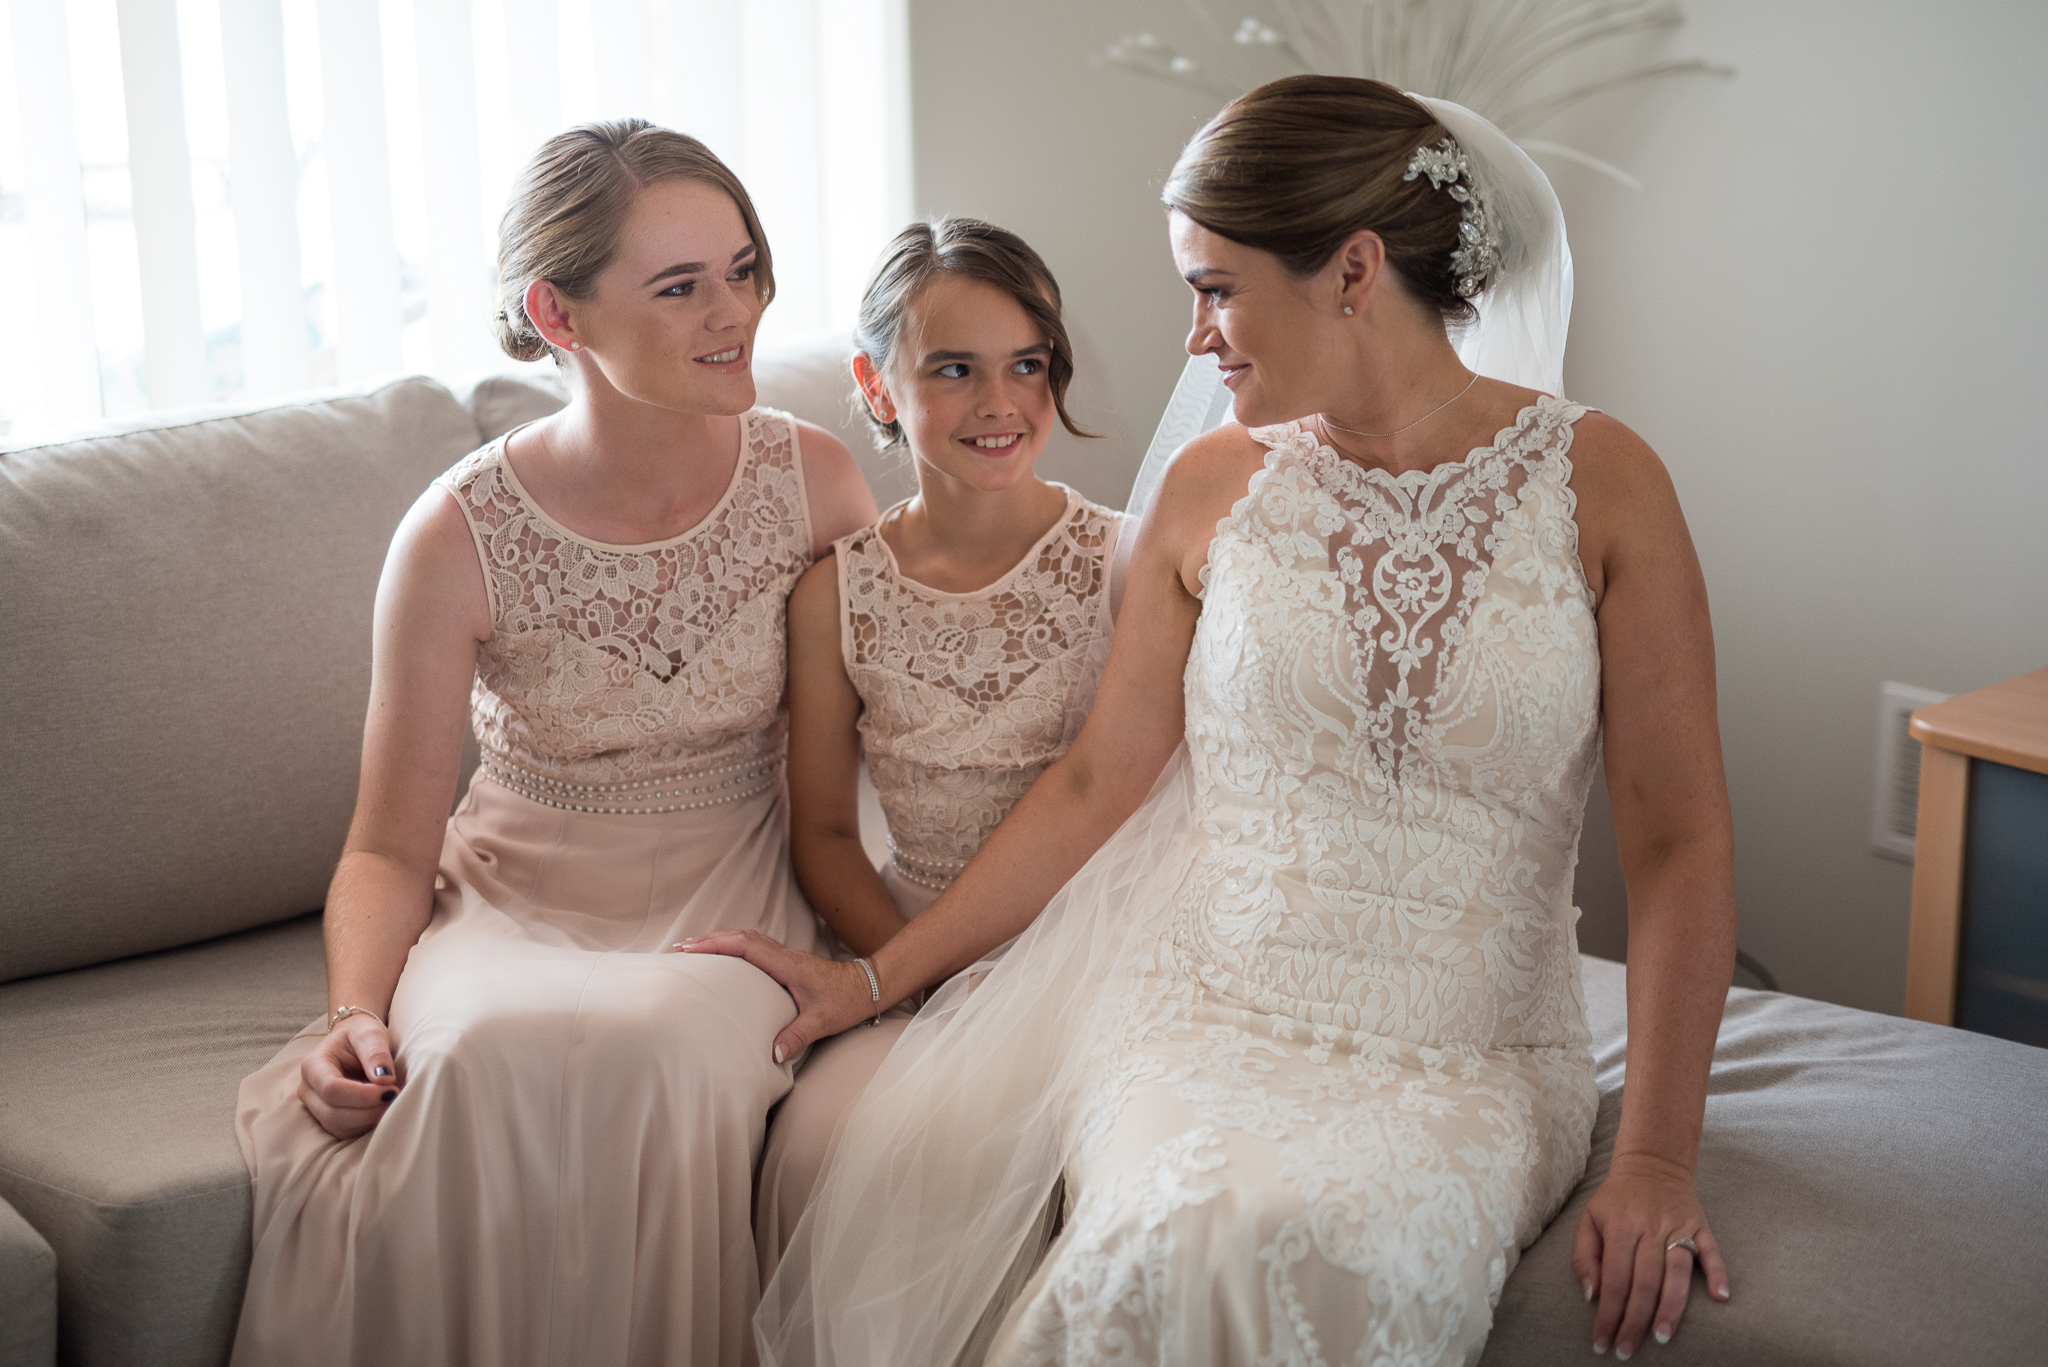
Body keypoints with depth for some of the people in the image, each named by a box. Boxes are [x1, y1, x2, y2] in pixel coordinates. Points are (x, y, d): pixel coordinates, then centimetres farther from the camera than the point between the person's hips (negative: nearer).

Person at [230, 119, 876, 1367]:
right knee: (482, 1055, -36)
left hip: (732, 905, 1)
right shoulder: (462, 537, -9)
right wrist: (355, 1015, -21)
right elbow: (392, 846, -2)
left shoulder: (814, 481, -3)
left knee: (647, 1045, -34)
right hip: (514, 903, -1)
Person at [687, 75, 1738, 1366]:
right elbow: (1098, 780, 11)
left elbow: (1679, 839, -4)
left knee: (1313, 1243, -33)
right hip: (1205, 1014, 2)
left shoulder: (1598, 482, -3)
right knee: (1181, 1241, -30)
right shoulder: (1214, 488, 5)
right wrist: (876, 975, 10)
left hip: (1465, 1065, -2)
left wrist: (1657, 1160, -11)